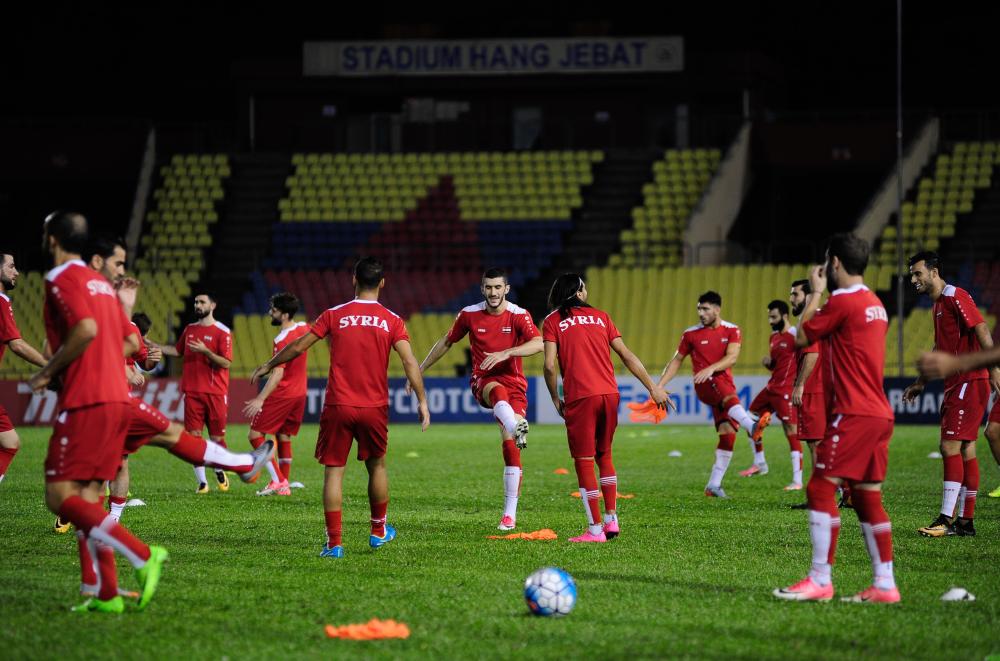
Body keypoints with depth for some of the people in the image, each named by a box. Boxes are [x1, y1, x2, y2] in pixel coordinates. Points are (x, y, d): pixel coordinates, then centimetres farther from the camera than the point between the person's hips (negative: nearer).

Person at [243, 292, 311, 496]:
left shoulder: (283, 339, -22)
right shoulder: (304, 329, 4)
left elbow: (278, 373, -29)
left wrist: (260, 399, -34)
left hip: (282, 395, -9)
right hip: (299, 394, 9)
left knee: (256, 434, -3)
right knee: (283, 437, 17)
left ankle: (278, 481, -8)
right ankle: (284, 485, 17)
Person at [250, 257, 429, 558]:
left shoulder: (334, 315, -1)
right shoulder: (391, 320, -1)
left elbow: (298, 347, 2)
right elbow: (410, 362, -9)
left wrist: (266, 367, 15)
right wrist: (422, 401, -5)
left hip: (338, 406, -1)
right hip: (375, 407, 1)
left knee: (333, 471, 2)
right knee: (376, 466, 20)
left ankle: (334, 543, -5)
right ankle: (379, 530, 33)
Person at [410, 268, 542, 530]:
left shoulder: (519, 315, -6)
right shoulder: (469, 314, 1)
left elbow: (538, 344, -23)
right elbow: (447, 342, 16)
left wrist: (505, 353, -36)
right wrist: (419, 370, 19)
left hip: (514, 384, 0)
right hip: (482, 381, 0)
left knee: (510, 445, -11)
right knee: (498, 390, -39)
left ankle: (510, 513, -4)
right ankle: (518, 428, -71)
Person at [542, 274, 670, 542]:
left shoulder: (553, 321, 6)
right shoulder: (600, 317, 15)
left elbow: (550, 365, -5)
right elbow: (627, 355, 12)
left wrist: (555, 399, 8)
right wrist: (653, 387, 14)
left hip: (580, 398, -4)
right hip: (609, 394, 4)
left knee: (584, 462, 1)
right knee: (604, 455, 20)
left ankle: (595, 529, -1)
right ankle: (612, 520, 15)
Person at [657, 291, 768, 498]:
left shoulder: (732, 331, 6)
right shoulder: (691, 334, 6)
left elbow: (731, 358, -9)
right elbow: (677, 361, 14)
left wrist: (711, 368, -26)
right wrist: (659, 386, 6)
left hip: (726, 385, 3)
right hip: (705, 386, -3)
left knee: (728, 434, -4)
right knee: (730, 395, -36)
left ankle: (714, 485, 3)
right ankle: (751, 426, -66)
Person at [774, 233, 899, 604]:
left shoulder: (842, 302, -12)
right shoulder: (874, 304, 16)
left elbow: (801, 339, -2)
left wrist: (815, 293, 8)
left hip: (854, 414, -9)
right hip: (879, 413, 9)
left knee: (821, 488, -8)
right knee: (867, 496, 10)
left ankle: (820, 581, -11)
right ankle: (884, 585, 7)